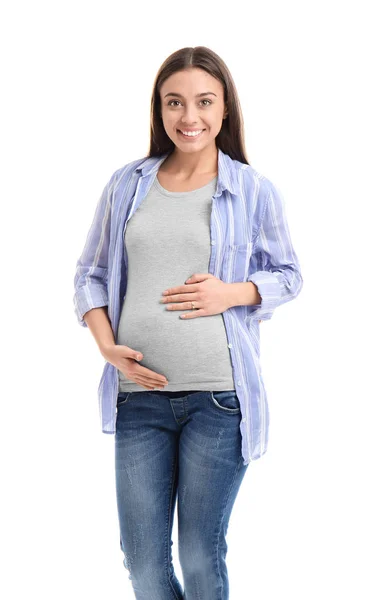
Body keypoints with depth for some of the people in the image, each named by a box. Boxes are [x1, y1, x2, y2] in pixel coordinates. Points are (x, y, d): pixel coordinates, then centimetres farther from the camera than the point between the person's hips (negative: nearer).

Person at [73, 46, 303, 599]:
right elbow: (91, 272, 13)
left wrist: (232, 293, -10)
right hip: (139, 394, 2)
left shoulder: (254, 191, 1)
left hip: (218, 397, -2)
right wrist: (106, 344, -5)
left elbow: (288, 275, 10)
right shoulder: (127, 185, 7)